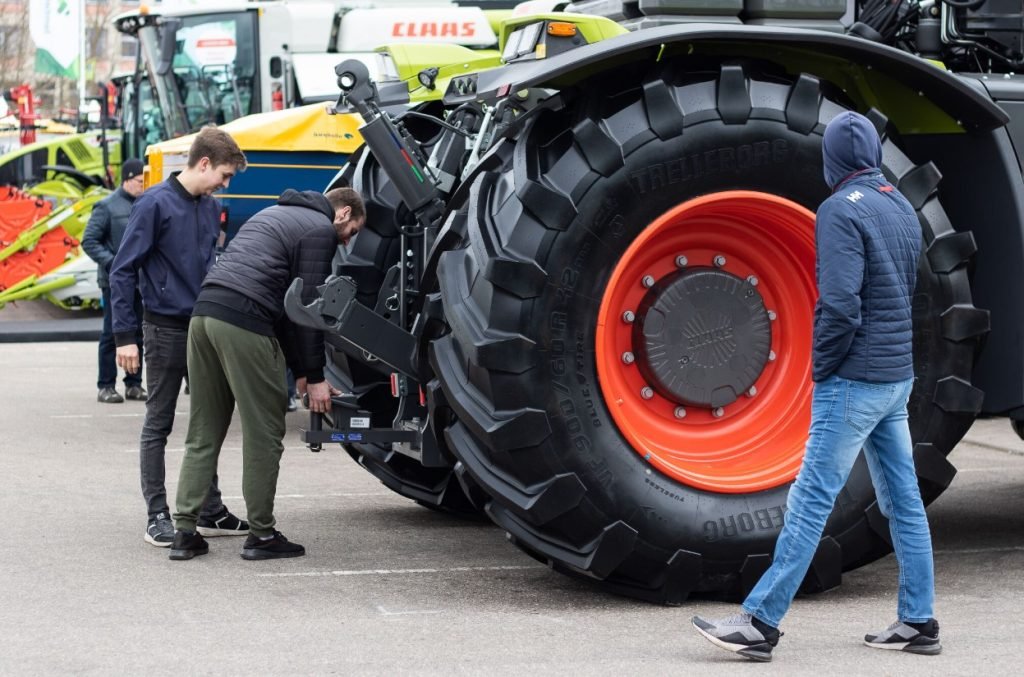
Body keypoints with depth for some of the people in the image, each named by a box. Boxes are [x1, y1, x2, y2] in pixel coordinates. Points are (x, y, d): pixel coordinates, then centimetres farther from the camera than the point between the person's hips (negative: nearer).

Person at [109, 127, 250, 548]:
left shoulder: (210, 208, 8)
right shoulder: (156, 204, -13)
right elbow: (123, 271, -13)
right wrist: (124, 335, -16)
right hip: (166, 329, -7)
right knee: (158, 424, 2)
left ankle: (211, 510, 20)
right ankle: (157, 516, 6)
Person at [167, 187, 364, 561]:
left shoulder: (275, 215, 31)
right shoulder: (320, 229, 4)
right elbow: (308, 305, -3)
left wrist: (299, 368, 28)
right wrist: (313, 376, 3)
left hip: (204, 312, 9)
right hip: (243, 321, -9)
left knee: (203, 434, 12)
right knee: (264, 435, 1)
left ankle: (185, 531, 10)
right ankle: (261, 535, 6)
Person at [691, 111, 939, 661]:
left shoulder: (842, 210, -14)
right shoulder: (902, 209, 12)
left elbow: (840, 304, -23)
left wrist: (822, 368, -9)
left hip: (854, 382, -9)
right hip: (898, 376, 9)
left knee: (810, 501, -9)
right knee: (902, 501, 12)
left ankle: (760, 624, -9)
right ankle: (918, 623, 17)